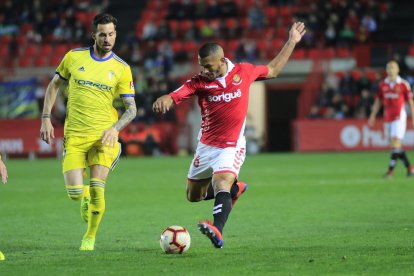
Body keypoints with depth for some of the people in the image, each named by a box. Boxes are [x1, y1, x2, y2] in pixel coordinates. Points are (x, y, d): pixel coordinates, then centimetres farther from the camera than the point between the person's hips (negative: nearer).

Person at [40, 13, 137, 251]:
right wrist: (46, 119, 5)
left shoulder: (122, 69, -1)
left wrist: (115, 128, -16)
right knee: (74, 192, -10)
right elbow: (54, 86, 14)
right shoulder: (74, 57, 1)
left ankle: (90, 237, 9)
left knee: (97, 189, -13)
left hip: (103, 135, -1)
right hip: (74, 135, 1)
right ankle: (85, 197, 29)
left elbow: (131, 108, 2)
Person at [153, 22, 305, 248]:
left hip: (232, 146, -3)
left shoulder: (243, 72, -3)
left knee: (221, 184, -29)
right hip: (207, 146, 3)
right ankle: (234, 188, 39)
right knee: (194, 196, 15)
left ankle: (217, 232, -44)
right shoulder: (199, 82, -7)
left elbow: (272, 70, 16)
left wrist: (292, 42, 15)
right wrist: (163, 100, -46)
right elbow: (174, 96, -21)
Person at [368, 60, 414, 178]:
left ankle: (391, 170, -13)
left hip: (399, 117, -5)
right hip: (388, 118, 5)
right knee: (396, 145, 7)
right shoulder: (383, 85, 8)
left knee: (396, 143, -13)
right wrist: (373, 115, 11)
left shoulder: (403, 84, -4)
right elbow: (378, 101, 16)